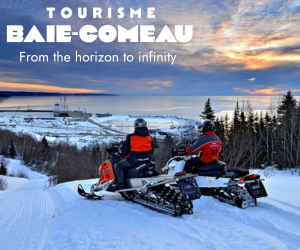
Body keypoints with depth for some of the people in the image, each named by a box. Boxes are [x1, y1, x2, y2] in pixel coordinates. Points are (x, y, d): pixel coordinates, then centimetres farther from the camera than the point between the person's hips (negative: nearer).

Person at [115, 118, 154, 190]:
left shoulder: (130, 137, -8)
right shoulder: (149, 138, 5)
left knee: (119, 166, 15)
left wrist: (126, 157, 15)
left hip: (133, 160, -4)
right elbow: (151, 150, 15)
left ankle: (121, 185, 4)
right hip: (146, 161, 5)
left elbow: (124, 150, -5)